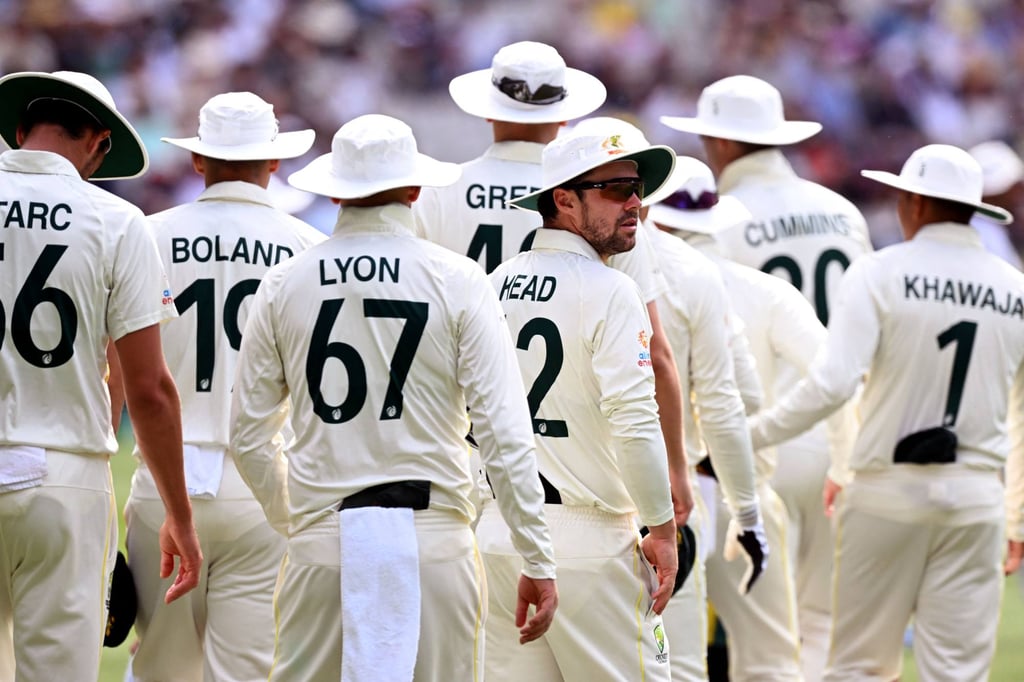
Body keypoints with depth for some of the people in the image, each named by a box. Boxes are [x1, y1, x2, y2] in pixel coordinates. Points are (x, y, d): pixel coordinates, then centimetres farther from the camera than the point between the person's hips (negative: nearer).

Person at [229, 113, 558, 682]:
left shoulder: (284, 284, 4)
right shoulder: (457, 282, -2)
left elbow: (248, 435, 9)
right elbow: (505, 432, -6)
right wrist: (537, 561, -2)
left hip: (321, 539, 2)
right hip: (434, 537, -2)